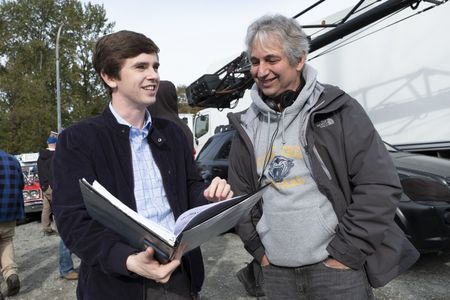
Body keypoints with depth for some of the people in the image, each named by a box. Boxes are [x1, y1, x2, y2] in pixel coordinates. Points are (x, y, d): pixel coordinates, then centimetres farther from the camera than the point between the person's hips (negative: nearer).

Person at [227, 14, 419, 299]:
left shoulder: (338, 109, -7)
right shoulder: (247, 125, 4)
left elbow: (381, 186, -10)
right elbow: (239, 193, 11)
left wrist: (346, 252, -11)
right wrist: (258, 249, 4)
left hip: (336, 266, -3)